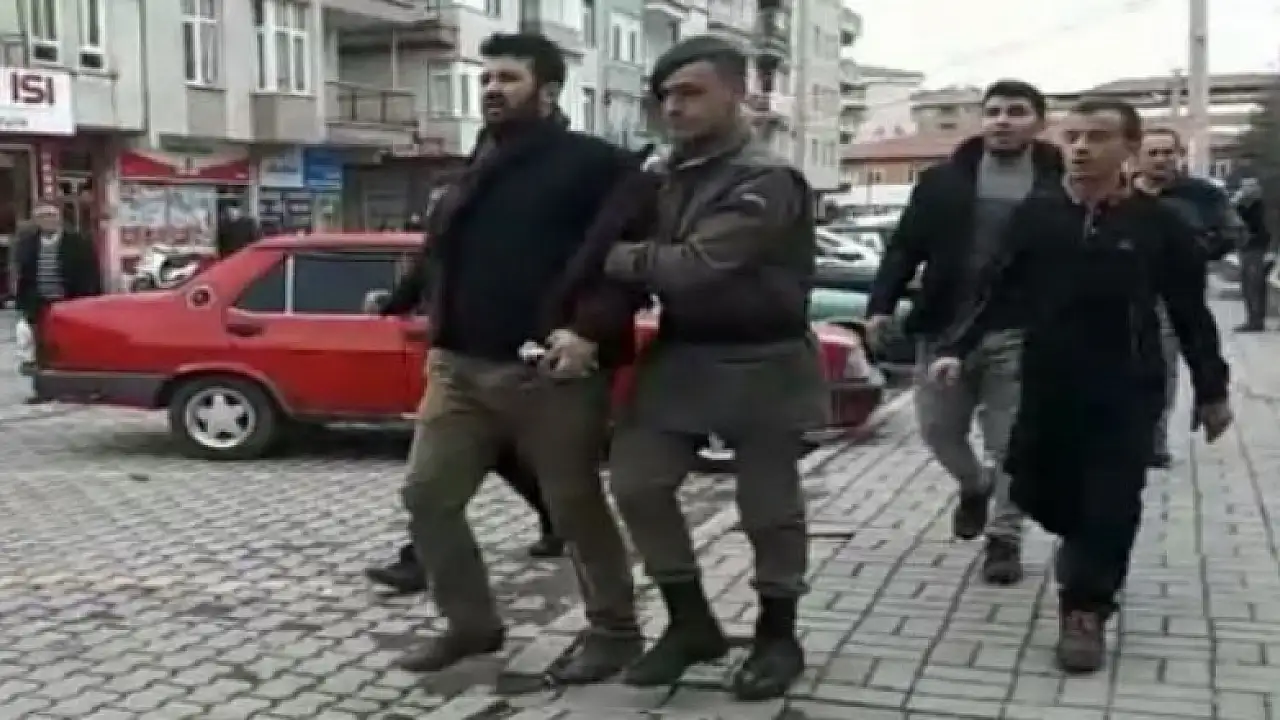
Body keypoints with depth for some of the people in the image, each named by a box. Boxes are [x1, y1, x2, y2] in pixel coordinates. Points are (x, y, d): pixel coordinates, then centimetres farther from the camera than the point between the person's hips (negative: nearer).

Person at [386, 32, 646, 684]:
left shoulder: (594, 165, -4)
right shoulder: (473, 173, 19)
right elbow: (440, 258, 27)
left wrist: (591, 330, -23)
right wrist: (440, 341, 16)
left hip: (550, 372, -7)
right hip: (462, 367, 7)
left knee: (577, 509, 3)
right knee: (426, 496, 7)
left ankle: (614, 631, 21)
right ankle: (471, 622, 24)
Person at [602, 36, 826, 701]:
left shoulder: (767, 181, -17)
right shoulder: (671, 173, 8)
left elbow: (696, 266, -27)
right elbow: (659, 259, 10)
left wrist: (611, 258, -15)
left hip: (761, 363, -7)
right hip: (681, 356, 7)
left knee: (769, 506, 5)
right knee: (635, 481, 1)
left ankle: (777, 637, 25)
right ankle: (690, 621, 18)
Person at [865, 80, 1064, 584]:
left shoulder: (1059, 187, -2)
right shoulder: (943, 180, 4)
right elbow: (905, 248, 4)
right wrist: (882, 305, -7)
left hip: (1019, 336, -2)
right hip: (946, 329, 3)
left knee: (1011, 443, 3)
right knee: (939, 430, 11)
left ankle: (1004, 538, 20)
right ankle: (975, 486, 41)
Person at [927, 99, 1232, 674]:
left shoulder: (1158, 224, -4)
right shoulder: (1036, 214, -1)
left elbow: (1190, 313, 2)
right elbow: (996, 292, 2)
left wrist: (1211, 391, 5)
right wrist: (955, 348, -8)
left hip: (1126, 390, -2)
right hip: (1046, 384, 2)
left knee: (1111, 504, -2)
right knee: (1035, 490, 9)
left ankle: (1085, 610, 14)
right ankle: (1086, 548, 41)